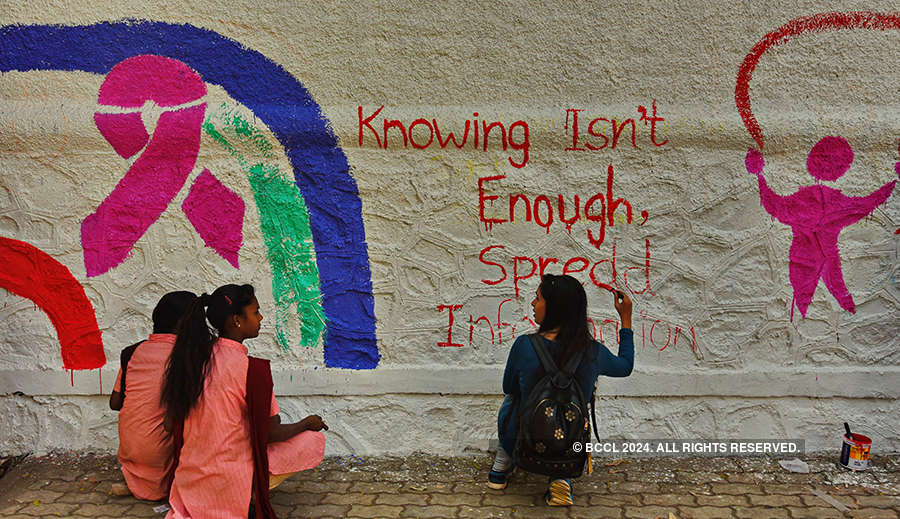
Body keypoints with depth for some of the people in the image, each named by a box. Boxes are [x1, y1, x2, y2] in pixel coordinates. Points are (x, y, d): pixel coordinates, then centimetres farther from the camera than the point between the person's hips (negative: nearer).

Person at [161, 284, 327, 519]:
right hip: (230, 483, -6)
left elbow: (170, 424, 9)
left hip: (189, 480, 7)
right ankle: (252, 498, -1)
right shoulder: (250, 368, -18)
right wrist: (307, 424, 10)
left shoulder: (192, 358, 1)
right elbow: (271, 434, -10)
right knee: (314, 440, 4)